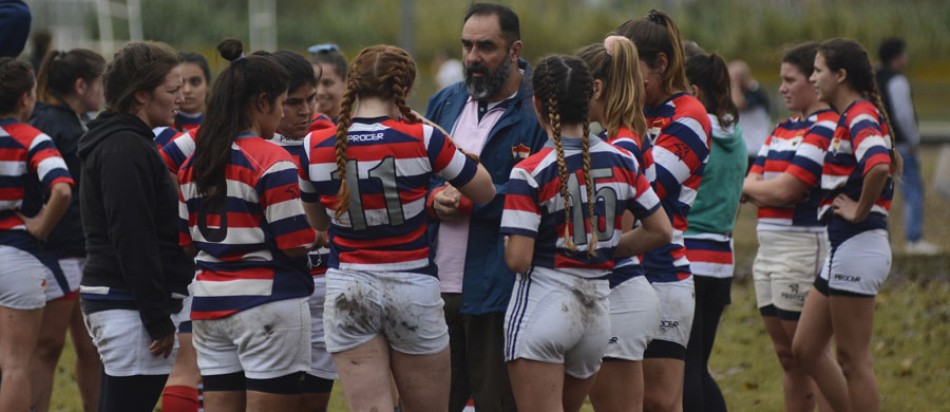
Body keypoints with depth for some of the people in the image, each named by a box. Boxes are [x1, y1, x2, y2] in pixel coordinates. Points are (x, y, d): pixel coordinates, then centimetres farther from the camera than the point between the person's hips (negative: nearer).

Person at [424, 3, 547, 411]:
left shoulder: (540, 111, -8)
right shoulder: (445, 103, 14)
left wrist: (468, 200, -14)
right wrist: (434, 198, -5)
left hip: (499, 295, -6)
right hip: (436, 284, 6)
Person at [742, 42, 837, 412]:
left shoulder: (826, 128, -12)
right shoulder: (783, 129, 17)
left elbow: (785, 191, -18)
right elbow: (753, 183, 11)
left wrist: (750, 188, -1)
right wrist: (761, 190, -11)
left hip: (803, 248, -9)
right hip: (769, 249, 9)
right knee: (787, 356, 12)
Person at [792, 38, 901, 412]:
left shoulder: (860, 117, -15)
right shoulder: (852, 117, 15)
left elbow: (879, 166, -33)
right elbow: (889, 163, 28)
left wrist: (859, 211, -20)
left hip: (856, 247, -10)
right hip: (842, 250, 10)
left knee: (853, 359, -4)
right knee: (806, 349, 13)